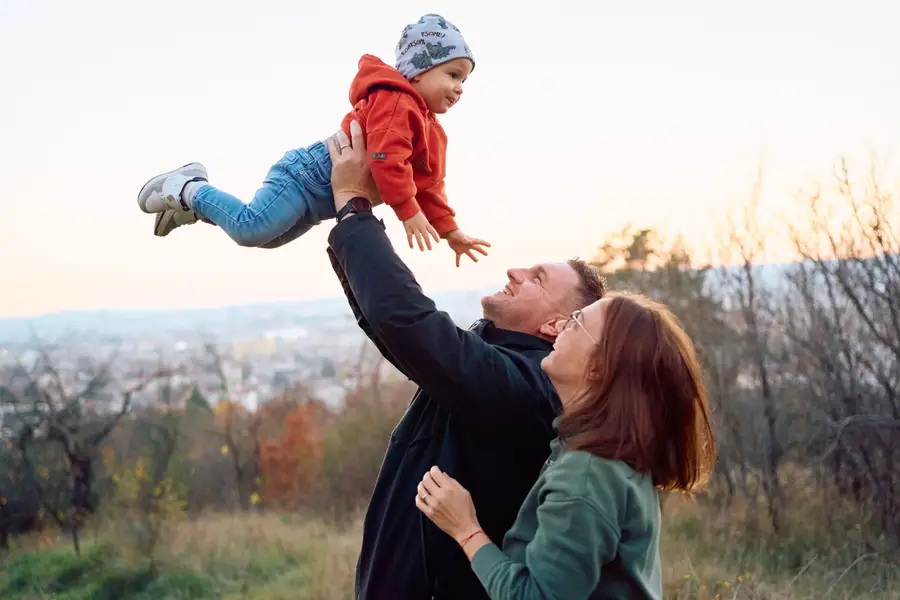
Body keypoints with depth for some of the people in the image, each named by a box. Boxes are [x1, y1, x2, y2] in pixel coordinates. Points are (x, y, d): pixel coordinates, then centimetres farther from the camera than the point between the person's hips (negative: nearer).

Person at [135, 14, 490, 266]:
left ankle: (194, 203, 23)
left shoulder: (430, 130, 17)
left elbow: (427, 187, 23)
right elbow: (386, 158, -28)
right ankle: (188, 190, -4)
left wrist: (451, 231, 20)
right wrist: (409, 212, -25)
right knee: (251, 228, -25)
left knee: (266, 235, 17)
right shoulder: (395, 101, -15)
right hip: (312, 174, -11)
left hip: (329, 197, 11)